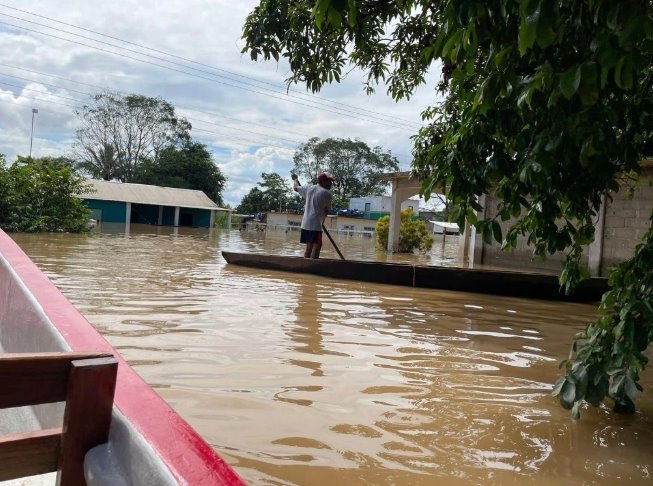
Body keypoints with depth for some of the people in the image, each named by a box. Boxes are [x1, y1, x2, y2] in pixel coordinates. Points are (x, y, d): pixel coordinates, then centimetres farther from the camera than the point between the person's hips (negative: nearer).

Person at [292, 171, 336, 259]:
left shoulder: (309, 188, 12)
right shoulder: (327, 193, -5)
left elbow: (296, 188, 29)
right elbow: (327, 211, 3)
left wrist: (295, 179, 49)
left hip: (305, 223, 7)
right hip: (316, 224, -7)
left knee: (309, 247, 13)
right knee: (317, 246, -8)